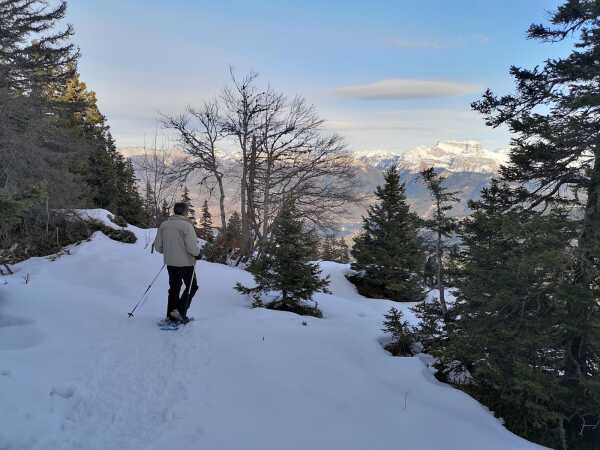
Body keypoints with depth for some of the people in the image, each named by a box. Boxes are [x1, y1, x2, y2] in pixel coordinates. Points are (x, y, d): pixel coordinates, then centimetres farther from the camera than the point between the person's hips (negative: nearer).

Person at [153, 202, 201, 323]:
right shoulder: (186, 225, -18)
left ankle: (171, 315, 19)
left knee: (174, 287, 18)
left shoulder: (164, 224, 2)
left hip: (170, 262, 6)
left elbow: (158, 246, 5)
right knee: (191, 287, 11)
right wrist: (198, 253, -2)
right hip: (185, 262, -6)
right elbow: (191, 247, -22)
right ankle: (180, 311, 0)